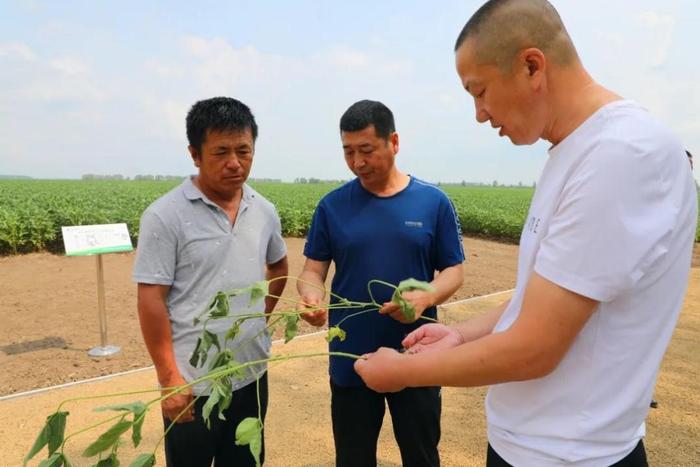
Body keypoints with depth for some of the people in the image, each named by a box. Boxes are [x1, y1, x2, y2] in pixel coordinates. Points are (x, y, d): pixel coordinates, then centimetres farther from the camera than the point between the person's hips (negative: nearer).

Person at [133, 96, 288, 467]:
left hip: (252, 375, 5)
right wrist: (169, 378, -15)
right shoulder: (165, 216, -14)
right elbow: (151, 302, -14)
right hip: (192, 383, -5)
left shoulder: (264, 212, 2)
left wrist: (260, 315, 9)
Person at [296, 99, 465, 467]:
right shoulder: (332, 206, -3)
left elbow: (453, 271, -1)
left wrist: (426, 297, -22)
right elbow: (312, 272, 0)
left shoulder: (434, 202, -5)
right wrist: (311, 295, -23)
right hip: (350, 362, 1)